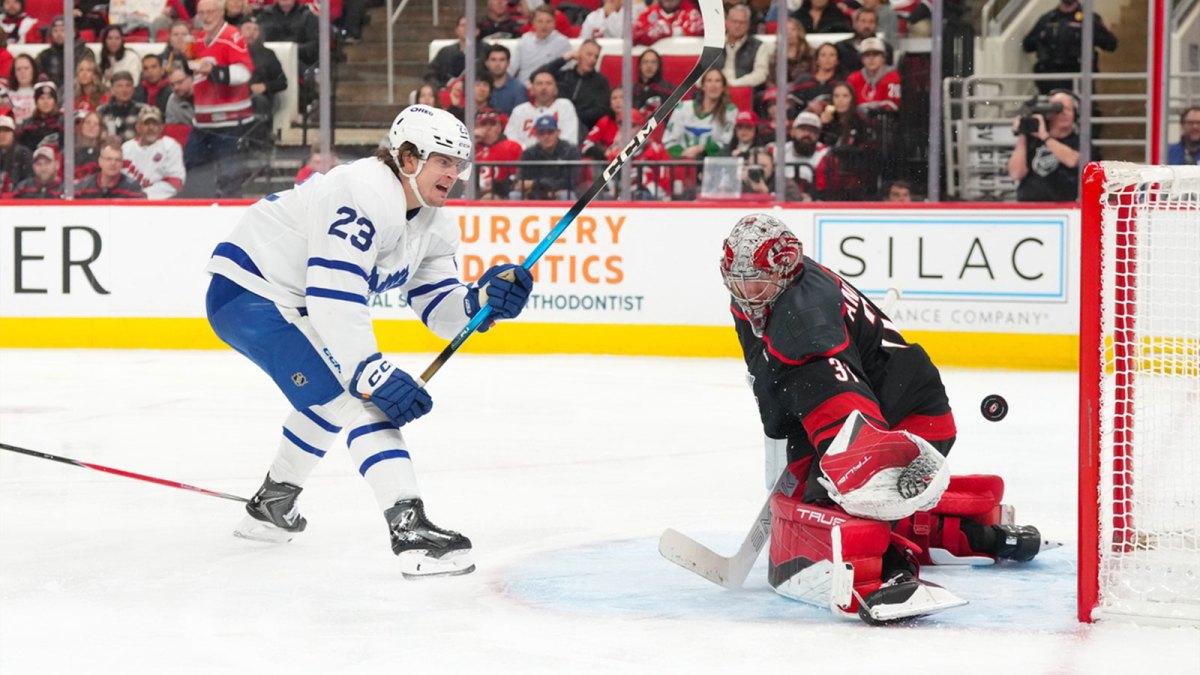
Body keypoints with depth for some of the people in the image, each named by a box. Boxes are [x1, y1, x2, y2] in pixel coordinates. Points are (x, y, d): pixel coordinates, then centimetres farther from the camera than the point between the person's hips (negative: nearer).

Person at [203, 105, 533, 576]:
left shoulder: (434, 226, 3)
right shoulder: (364, 193, -27)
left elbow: (438, 307, 2)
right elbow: (332, 295, -34)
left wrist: (482, 300, -19)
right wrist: (373, 373, -36)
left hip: (294, 303, 11)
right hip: (248, 290, -11)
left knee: (332, 398, 29)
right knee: (358, 397, -23)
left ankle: (271, 504, 50)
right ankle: (410, 529, -31)